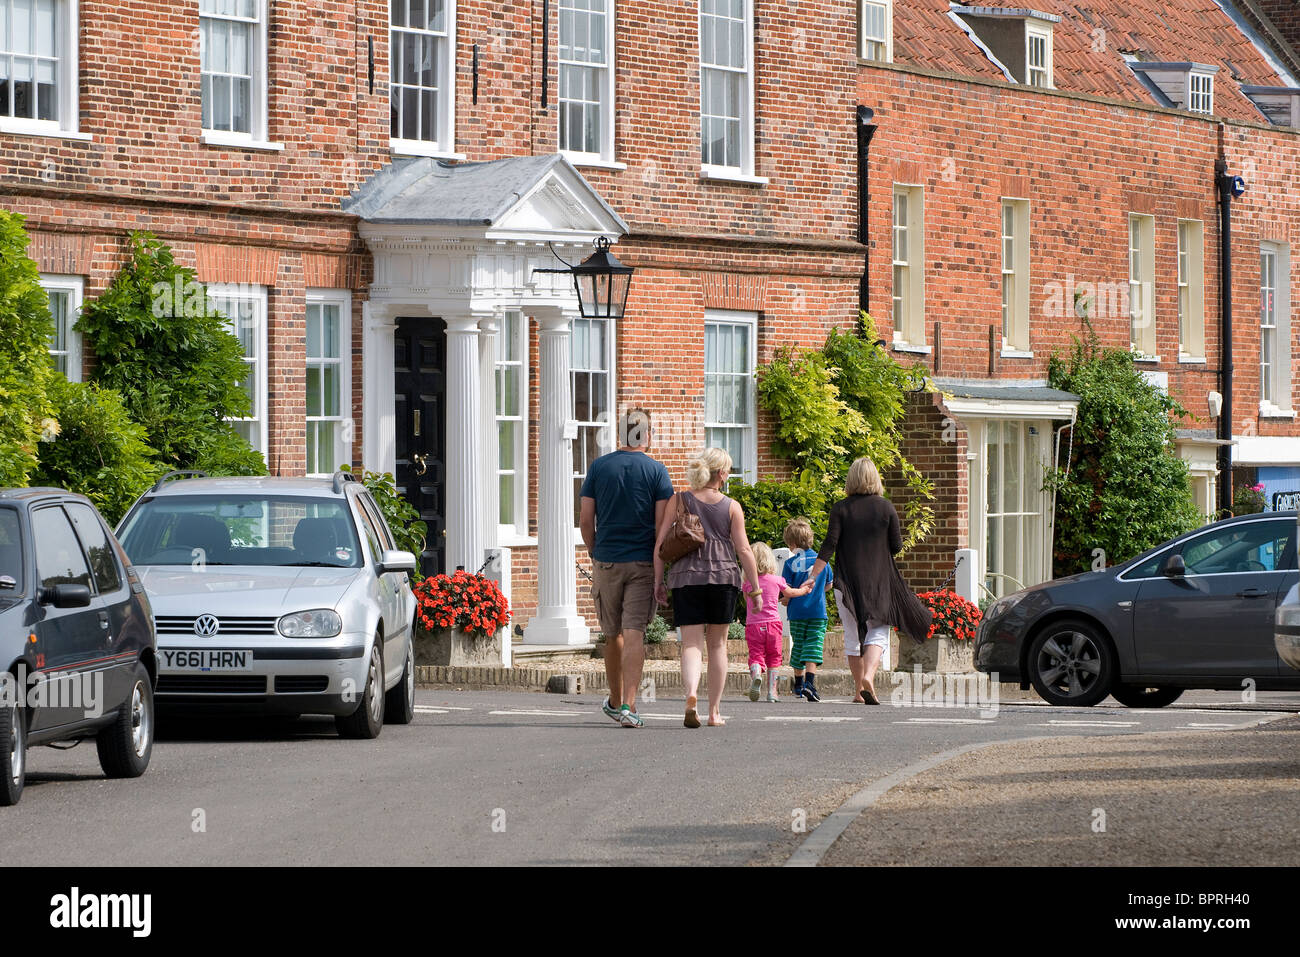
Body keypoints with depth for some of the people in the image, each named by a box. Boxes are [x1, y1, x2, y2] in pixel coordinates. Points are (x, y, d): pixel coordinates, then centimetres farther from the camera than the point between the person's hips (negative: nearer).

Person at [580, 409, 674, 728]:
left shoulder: (599, 467, 3)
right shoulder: (656, 470, -2)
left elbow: (585, 519, 2)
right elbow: (662, 522, -6)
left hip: (606, 560, 2)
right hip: (643, 562, -2)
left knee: (613, 633, 15)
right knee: (634, 633, -6)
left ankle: (615, 700, 29)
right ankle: (628, 705, -17)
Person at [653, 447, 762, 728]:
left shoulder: (678, 501, 2)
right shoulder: (732, 507, 1)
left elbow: (661, 543, -1)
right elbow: (744, 550, -1)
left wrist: (658, 581, 6)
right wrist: (755, 589, 5)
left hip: (686, 578, 0)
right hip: (723, 577, 0)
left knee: (691, 644, -2)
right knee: (717, 644, 13)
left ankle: (691, 694, -31)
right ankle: (714, 712, 15)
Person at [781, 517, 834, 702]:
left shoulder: (791, 563, -7)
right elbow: (829, 585, 15)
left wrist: (785, 601, 11)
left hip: (797, 612, -1)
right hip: (818, 612, 1)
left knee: (798, 647, 13)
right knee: (813, 647, -3)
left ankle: (799, 684, 23)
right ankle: (810, 682, -21)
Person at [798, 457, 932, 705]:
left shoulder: (841, 508, -2)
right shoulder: (886, 507, -2)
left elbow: (829, 545, -8)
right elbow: (897, 546, 1)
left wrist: (813, 576, -6)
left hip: (848, 579, 1)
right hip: (879, 580, -1)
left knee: (852, 635, 10)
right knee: (878, 632, 0)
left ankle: (859, 690, 13)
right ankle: (868, 677, -24)